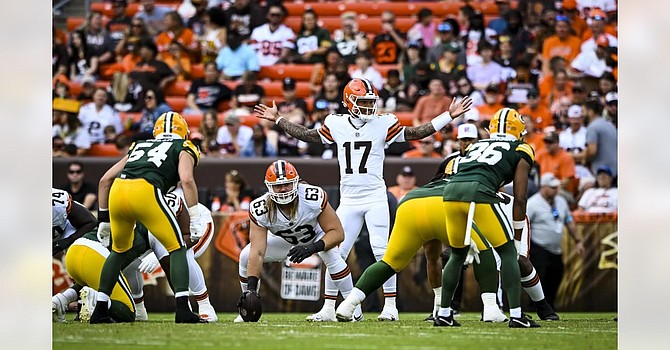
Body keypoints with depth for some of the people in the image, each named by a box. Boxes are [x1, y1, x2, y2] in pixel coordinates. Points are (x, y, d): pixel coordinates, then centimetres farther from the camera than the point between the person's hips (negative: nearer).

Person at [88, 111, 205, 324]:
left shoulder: (140, 146, 35)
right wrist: (195, 218, 0)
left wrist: (103, 219, 34)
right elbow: (187, 180, 0)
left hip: (117, 193, 5)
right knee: (177, 248, 7)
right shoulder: (183, 149, 22)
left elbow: (105, 180, 30)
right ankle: (183, 310, -6)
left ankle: (100, 311, 25)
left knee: (119, 250, 26)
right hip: (145, 192, -5)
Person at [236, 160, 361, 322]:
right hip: (285, 241, 3)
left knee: (331, 254, -34)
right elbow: (257, 252, -34)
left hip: (317, 237, -3)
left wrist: (312, 248, -47)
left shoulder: (314, 198, -37)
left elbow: (337, 233, -31)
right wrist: (251, 288, -44)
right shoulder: (260, 209, -32)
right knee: (246, 256, -13)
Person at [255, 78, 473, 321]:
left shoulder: (383, 124, 0)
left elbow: (416, 133, 2)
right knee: (335, 253, 2)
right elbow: (308, 136, 18)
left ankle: (390, 306, -4)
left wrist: (448, 116, -2)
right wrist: (278, 120, 21)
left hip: (375, 198, -3)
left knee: (382, 251, -10)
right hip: (348, 199, 3)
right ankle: (329, 308, 9)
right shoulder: (336, 125, 6)